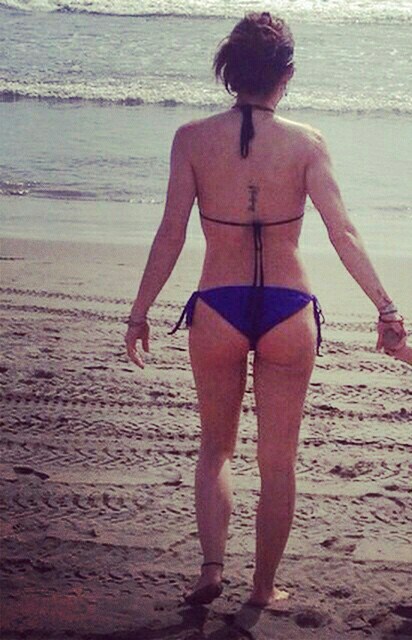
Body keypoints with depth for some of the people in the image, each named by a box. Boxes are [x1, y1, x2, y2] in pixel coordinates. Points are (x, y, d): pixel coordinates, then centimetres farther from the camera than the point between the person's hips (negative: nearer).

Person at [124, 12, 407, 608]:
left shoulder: (193, 138, -5)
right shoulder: (306, 142, -5)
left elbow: (171, 234, -6)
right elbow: (342, 232, -9)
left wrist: (139, 312, 1)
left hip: (217, 311, 0)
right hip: (288, 312, 0)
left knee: (215, 448, 22)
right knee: (278, 462, 14)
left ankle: (212, 566, 7)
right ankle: (264, 587, 24)